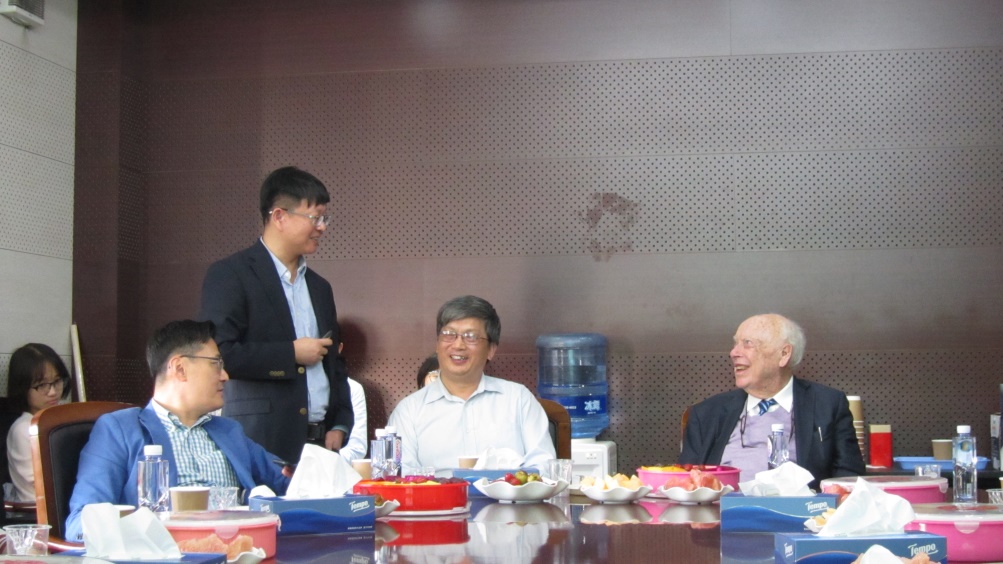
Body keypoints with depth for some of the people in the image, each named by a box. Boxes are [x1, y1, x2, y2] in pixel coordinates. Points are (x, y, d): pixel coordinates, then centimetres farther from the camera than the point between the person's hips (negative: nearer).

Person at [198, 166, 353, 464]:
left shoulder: (319, 287, 19)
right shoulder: (230, 275, -3)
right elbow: (220, 353, -15)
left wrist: (339, 425, 9)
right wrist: (291, 353, -10)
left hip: (319, 440, 6)